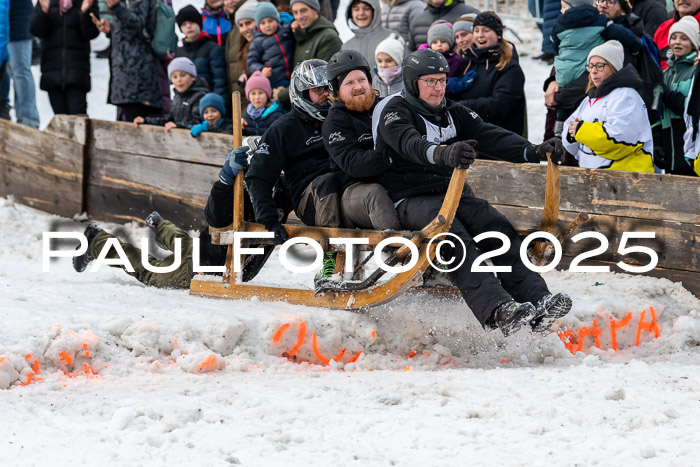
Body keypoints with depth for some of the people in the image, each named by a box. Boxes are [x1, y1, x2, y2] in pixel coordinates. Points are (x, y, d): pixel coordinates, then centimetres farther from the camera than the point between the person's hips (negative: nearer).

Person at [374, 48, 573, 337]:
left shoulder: (453, 113, 17)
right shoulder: (396, 111, -4)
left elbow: (490, 136, 3)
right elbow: (410, 144, -26)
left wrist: (533, 151, -15)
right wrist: (443, 154, -49)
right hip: (409, 200, -6)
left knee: (497, 227, -23)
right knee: (453, 237, -35)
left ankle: (536, 301, -38)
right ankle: (496, 310, -52)